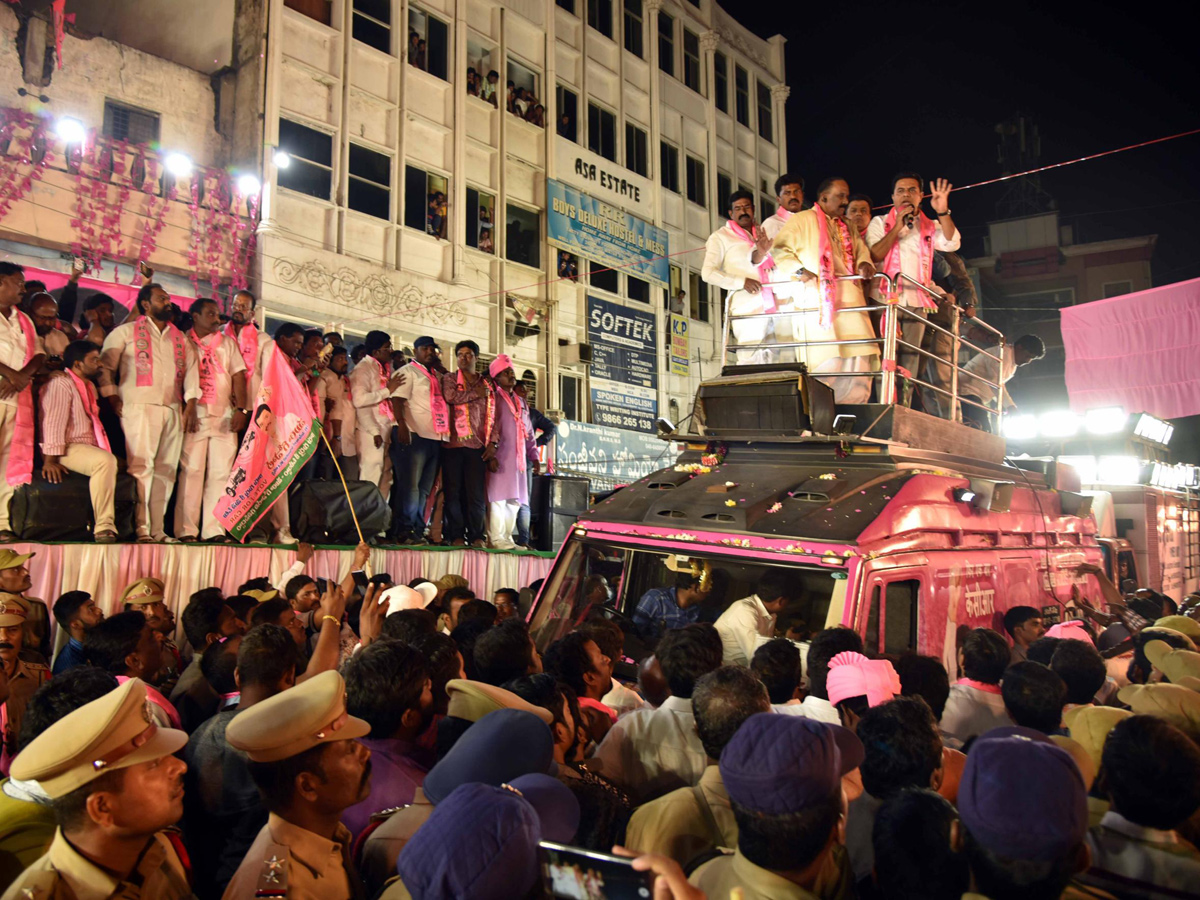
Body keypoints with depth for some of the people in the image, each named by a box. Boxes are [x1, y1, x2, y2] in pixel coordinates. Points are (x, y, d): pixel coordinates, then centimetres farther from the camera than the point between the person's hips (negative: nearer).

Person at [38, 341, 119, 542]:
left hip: (89, 448, 9)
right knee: (105, 460, -34)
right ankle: (104, 528, -35)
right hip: (68, 449, -9)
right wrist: (51, 459, -21)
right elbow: (53, 422, -15)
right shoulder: (60, 383, -6)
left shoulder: (89, 386, 23)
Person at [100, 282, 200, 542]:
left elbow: (191, 371, 15)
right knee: (141, 467, -13)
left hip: (173, 410, 4)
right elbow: (105, 366, 6)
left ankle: (157, 529, 5)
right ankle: (141, 529, -13)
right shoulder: (126, 332, 10)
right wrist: (113, 399, -3)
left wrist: (190, 406, 3)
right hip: (139, 407, -4)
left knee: (166, 470, 2)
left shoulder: (180, 338, 21)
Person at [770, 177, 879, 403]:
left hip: (849, 301, 7)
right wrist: (799, 270, -15)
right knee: (826, 361, -12)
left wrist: (864, 264, 5)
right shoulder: (802, 220, 5)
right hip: (817, 303, -7)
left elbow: (861, 250, 28)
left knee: (860, 358, -3)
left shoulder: (846, 228, 25)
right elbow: (779, 250, -1)